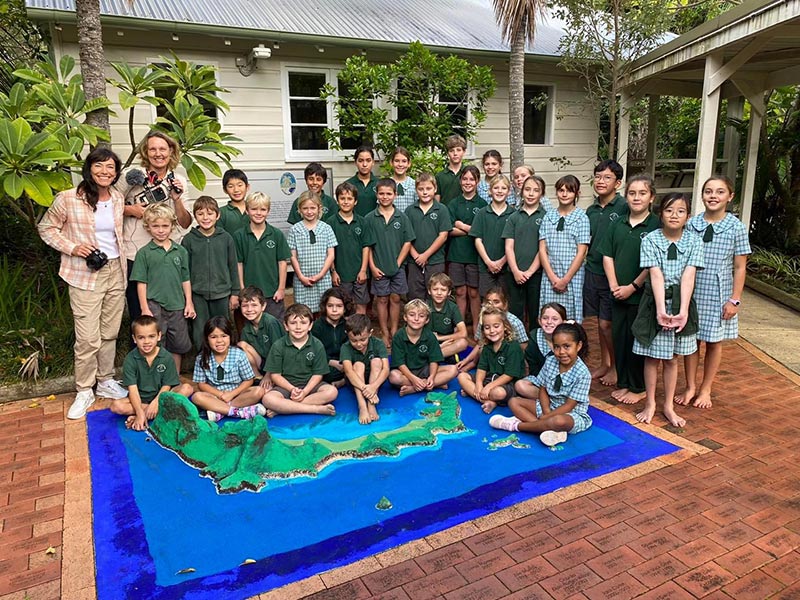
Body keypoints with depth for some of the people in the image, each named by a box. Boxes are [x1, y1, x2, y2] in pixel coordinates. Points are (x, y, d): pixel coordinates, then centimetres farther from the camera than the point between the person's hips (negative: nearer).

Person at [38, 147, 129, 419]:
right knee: (88, 338, -5)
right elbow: (46, 228, 0)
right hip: (85, 275, -5)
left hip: (115, 272, 5)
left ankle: (106, 381, 29)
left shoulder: (118, 199, 5)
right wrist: (72, 247, -13)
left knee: (110, 333, 13)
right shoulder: (68, 199, -10)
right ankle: (84, 391, 12)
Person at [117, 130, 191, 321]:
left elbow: (185, 223, 4)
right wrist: (130, 210, -13)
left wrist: (177, 199, -10)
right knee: (139, 316, 7)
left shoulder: (178, 181, 6)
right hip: (135, 256, -2)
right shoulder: (134, 175, -3)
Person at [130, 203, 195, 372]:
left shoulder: (181, 251, 6)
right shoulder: (144, 253, -2)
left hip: (177, 306, 3)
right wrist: (144, 309, -8)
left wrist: (189, 303, 5)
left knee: (178, 346, 14)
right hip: (154, 306, -3)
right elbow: (141, 282, -4)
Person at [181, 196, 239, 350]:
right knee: (200, 334, 6)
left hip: (221, 293, 1)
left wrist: (235, 293, 4)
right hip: (197, 294, 0)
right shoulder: (188, 239, -2)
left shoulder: (226, 238, -1)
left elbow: (233, 266, 4)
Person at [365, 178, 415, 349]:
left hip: (397, 267, 1)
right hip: (379, 268, -1)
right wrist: (372, 266, -7)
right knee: (382, 299, 8)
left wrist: (398, 262, -6)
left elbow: (407, 242, 0)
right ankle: (385, 334, 18)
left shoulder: (402, 217, 0)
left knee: (395, 299, 8)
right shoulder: (370, 218, -2)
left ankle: (394, 332, 19)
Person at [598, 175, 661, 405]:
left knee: (637, 340, 5)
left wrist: (632, 287, -12)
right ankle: (623, 383, 26)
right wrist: (614, 285, -5)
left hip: (641, 294, -4)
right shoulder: (618, 224, 6)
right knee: (618, 337, 11)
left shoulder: (656, 226, -8)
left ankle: (638, 388, 20)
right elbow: (607, 256, 6)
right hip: (618, 294, 5)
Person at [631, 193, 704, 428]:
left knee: (671, 358, 13)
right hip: (655, 302, -1)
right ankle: (650, 403, 24)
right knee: (652, 356, 8)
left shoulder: (693, 241, -3)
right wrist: (661, 309, -24)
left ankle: (668, 406, 26)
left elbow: (688, 277, -13)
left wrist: (683, 311, -22)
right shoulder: (651, 239, -7)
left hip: (680, 302, 2)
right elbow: (656, 275, -15)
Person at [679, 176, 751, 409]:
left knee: (714, 342, 11)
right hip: (692, 293, 1)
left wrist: (734, 300, -6)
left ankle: (705, 390, 27)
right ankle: (690, 387, 25)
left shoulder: (736, 228, -5)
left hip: (718, 296, -1)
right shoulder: (691, 224, -2)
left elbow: (740, 267, -2)